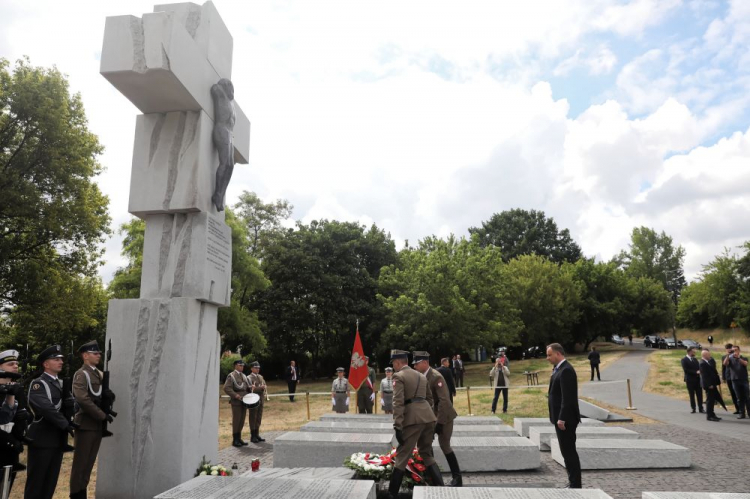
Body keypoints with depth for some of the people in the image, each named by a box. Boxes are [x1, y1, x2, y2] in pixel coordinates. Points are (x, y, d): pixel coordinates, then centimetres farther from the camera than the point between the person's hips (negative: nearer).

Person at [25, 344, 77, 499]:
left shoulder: (61, 384, 15)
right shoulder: (38, 384, -9)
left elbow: (71, 404, 12)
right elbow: (46, 408, -21)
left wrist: (70, 403, -11)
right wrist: (66, 424, -19)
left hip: (58, 439, 7)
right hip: (42, 439, -7)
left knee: (51, 480, 12)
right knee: (36, 480, 1)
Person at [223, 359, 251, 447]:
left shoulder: (244, 376, 17)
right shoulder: (231, 376, -5)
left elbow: (248, 386, 24)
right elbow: (226, 388, -14)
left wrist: (250, 388, 1)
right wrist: (235, 395, -22)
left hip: (244, 401, 7)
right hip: (236, 401, -7)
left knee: (242, 420, 9)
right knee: (236, 420, -2)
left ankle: (239, 438, 18)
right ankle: (235, 440, 7)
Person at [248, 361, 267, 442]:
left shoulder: (260, 377, 16)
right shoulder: (249, 378, -6)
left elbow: (264, 386, 13)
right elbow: (251, 388, -17)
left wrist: (264, 387, -8)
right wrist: (261, 388, -22)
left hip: (261, 400, 7)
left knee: (259, 418, 11)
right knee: (253, 418, 1)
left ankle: (257, 434, 19)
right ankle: (253, 436, 7)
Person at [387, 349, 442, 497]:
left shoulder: (399, 376, -4)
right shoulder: (421, 376, 20)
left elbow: (398, 403, -13)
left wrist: (397, 426, -14)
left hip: (413, 419, -7)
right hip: (428, 417, 7)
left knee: (402, 456, 1)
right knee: (427, 453, 19)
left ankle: (392, 492, 7)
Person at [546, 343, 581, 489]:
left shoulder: (566, 370, -19)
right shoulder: (559, 368, 13)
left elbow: (568, 397, -23)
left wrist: (562, 418, -23)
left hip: (566, 419, -10)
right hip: (561, 417, 10)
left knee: (569, 452, -2)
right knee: (567, 451, 15)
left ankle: (575, 485, 6)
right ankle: (573, 483, 24)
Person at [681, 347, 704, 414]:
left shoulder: (695, 359, 14)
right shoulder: (684, 360, -6)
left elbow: (698, 368, 12)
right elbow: (686, 370, -14)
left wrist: (699, 372, -10)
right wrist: (695, 372, -18)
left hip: (697, 379, 5)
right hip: (690, 379, -5)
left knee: (699, 394, 2)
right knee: (692, 395, 4)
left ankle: (701, 408, 9)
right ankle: (693, 408, 12)